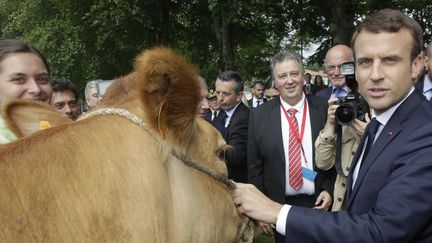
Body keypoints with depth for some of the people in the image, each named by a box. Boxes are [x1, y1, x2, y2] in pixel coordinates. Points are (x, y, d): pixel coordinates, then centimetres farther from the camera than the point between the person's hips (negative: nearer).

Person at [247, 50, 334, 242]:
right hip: (280, 207, 0)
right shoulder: (259, 115, -3)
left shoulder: (325, 109, -4)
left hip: (320, 204, 0)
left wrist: (330, 190, -8)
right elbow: (254, 166, -1)